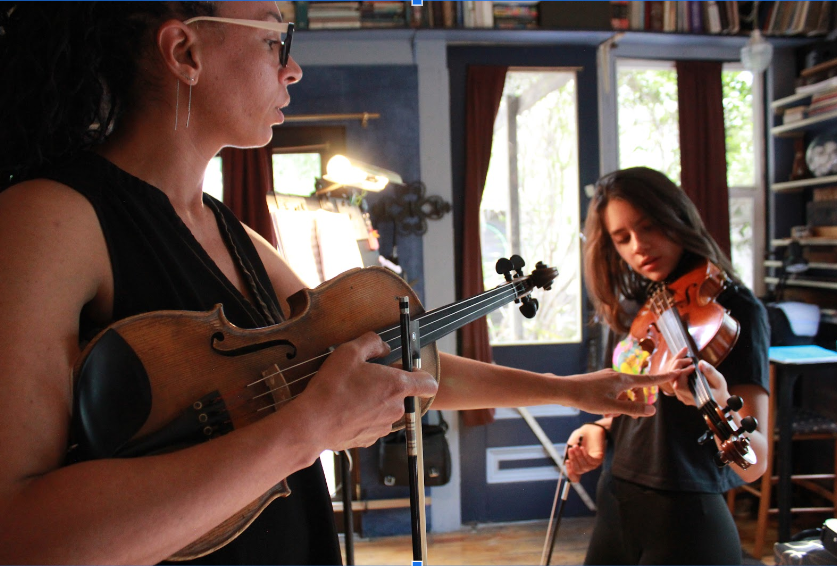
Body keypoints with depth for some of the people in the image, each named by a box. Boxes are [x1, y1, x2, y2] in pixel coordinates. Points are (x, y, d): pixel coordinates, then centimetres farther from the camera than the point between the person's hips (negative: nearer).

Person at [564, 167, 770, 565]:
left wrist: (720, 406, -41)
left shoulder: (734, 310, -14)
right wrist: (601, 428, -1)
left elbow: (753, 465, -21)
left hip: (683, 522, -6)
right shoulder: (639, 309, 4)